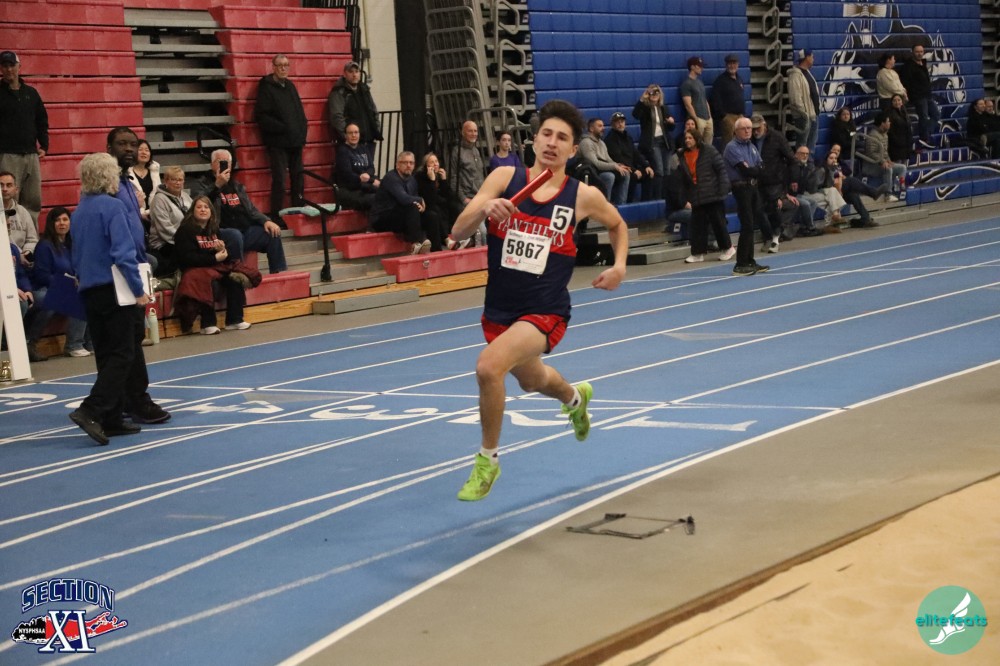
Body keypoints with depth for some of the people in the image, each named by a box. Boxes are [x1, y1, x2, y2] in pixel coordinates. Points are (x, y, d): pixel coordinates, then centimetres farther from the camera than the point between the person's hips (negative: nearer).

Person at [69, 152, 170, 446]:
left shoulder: (79, 211, 11)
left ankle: (112, 419, 13)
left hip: (89, 290, 8)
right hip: (114, 289, -8)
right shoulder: (112, 206, -12)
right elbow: (124, 253, -19)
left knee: (107, 354, 11)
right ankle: (91, 411, -16)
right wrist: (139, 289, -16)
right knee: (122, 354, -4)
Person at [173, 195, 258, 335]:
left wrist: (222, 250, -7)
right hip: (195, 269, -7)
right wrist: (214, 258, -20)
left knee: (235, 278, -16)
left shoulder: (214, 230, 13)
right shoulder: (185, 231, -7)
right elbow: (187, 258, -17)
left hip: (217, 266, 7)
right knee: (203, 281, -36)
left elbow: (225, 255, 19)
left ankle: (234, 320, -10)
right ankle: (208, 324, -29)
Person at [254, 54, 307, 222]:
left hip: (295, 141, 7)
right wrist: (283, 128, -17)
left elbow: (300, 112, 19)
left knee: (297, 178, 9)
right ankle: (276, 218, -3)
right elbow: (261, 116, -14)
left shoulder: (290, 86, 15)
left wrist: (302, 131, 4)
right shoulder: (266, 88, -5)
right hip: (278, 142, -7)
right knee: (279, 180, -8)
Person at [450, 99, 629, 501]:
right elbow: (458, 231, -13)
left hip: (545, 311, -4)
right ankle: (575, 397, 68)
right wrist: (484, 209, -32)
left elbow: (617, 224, 15)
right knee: (532, 381, 29)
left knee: (488, 366, -29)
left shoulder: (583, 196, -7)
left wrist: (619, 265, 0)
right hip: (499, 309, 4)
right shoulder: (504, 178, -6)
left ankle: (488, 461, -6)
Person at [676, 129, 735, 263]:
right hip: (696, 197, 5)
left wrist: (722, 190, -15)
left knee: (718, 222, 2)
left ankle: (728, 248, 18)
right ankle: (697, 253, 8)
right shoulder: (683, 155, 9)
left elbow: (721, 170, -9)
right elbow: (684, 178, 13)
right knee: (697, 224, 4)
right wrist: (686, 196, 7)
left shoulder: (709, 151, -7)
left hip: (713, 195, -5)